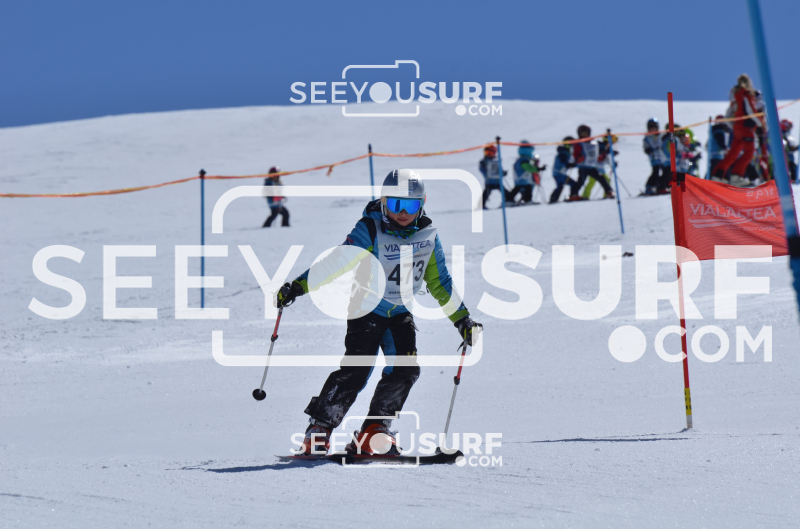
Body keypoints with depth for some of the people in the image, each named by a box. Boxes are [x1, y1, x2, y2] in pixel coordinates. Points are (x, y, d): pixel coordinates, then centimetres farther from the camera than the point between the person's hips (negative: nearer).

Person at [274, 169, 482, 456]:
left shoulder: (428, 235, -3)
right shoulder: (369, 232, -17)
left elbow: (439, 282, 10)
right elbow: (336, 263, -23)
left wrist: (463, 320, 12)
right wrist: (298, 286, -34)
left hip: (401, 313, 5)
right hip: (367, 309, -5)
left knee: (406, 368, -12)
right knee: (356, 370, -15)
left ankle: (374, 432, -5)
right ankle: (318, 431, -7)